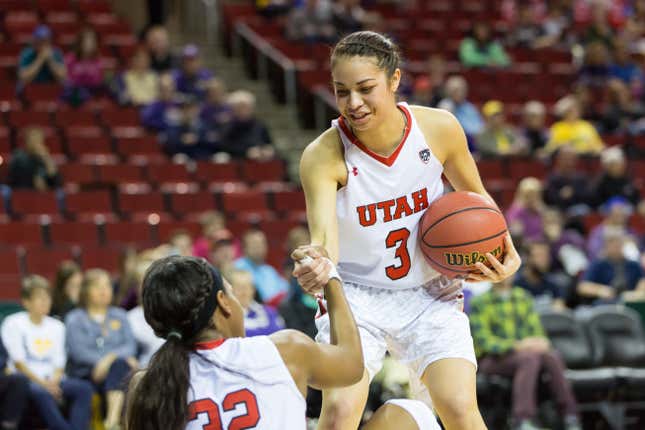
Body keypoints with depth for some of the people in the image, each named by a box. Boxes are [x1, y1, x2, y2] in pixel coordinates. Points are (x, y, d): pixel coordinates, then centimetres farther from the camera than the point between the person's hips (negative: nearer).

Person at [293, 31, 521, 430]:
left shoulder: (439, 128, -13)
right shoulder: (323, 155, -21)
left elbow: (473, 195, 7)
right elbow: (324, 236, -34)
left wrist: (507, 251, -7)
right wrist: (316, 265, -57)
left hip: (431, 294, 2)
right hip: (356, 296, -2)